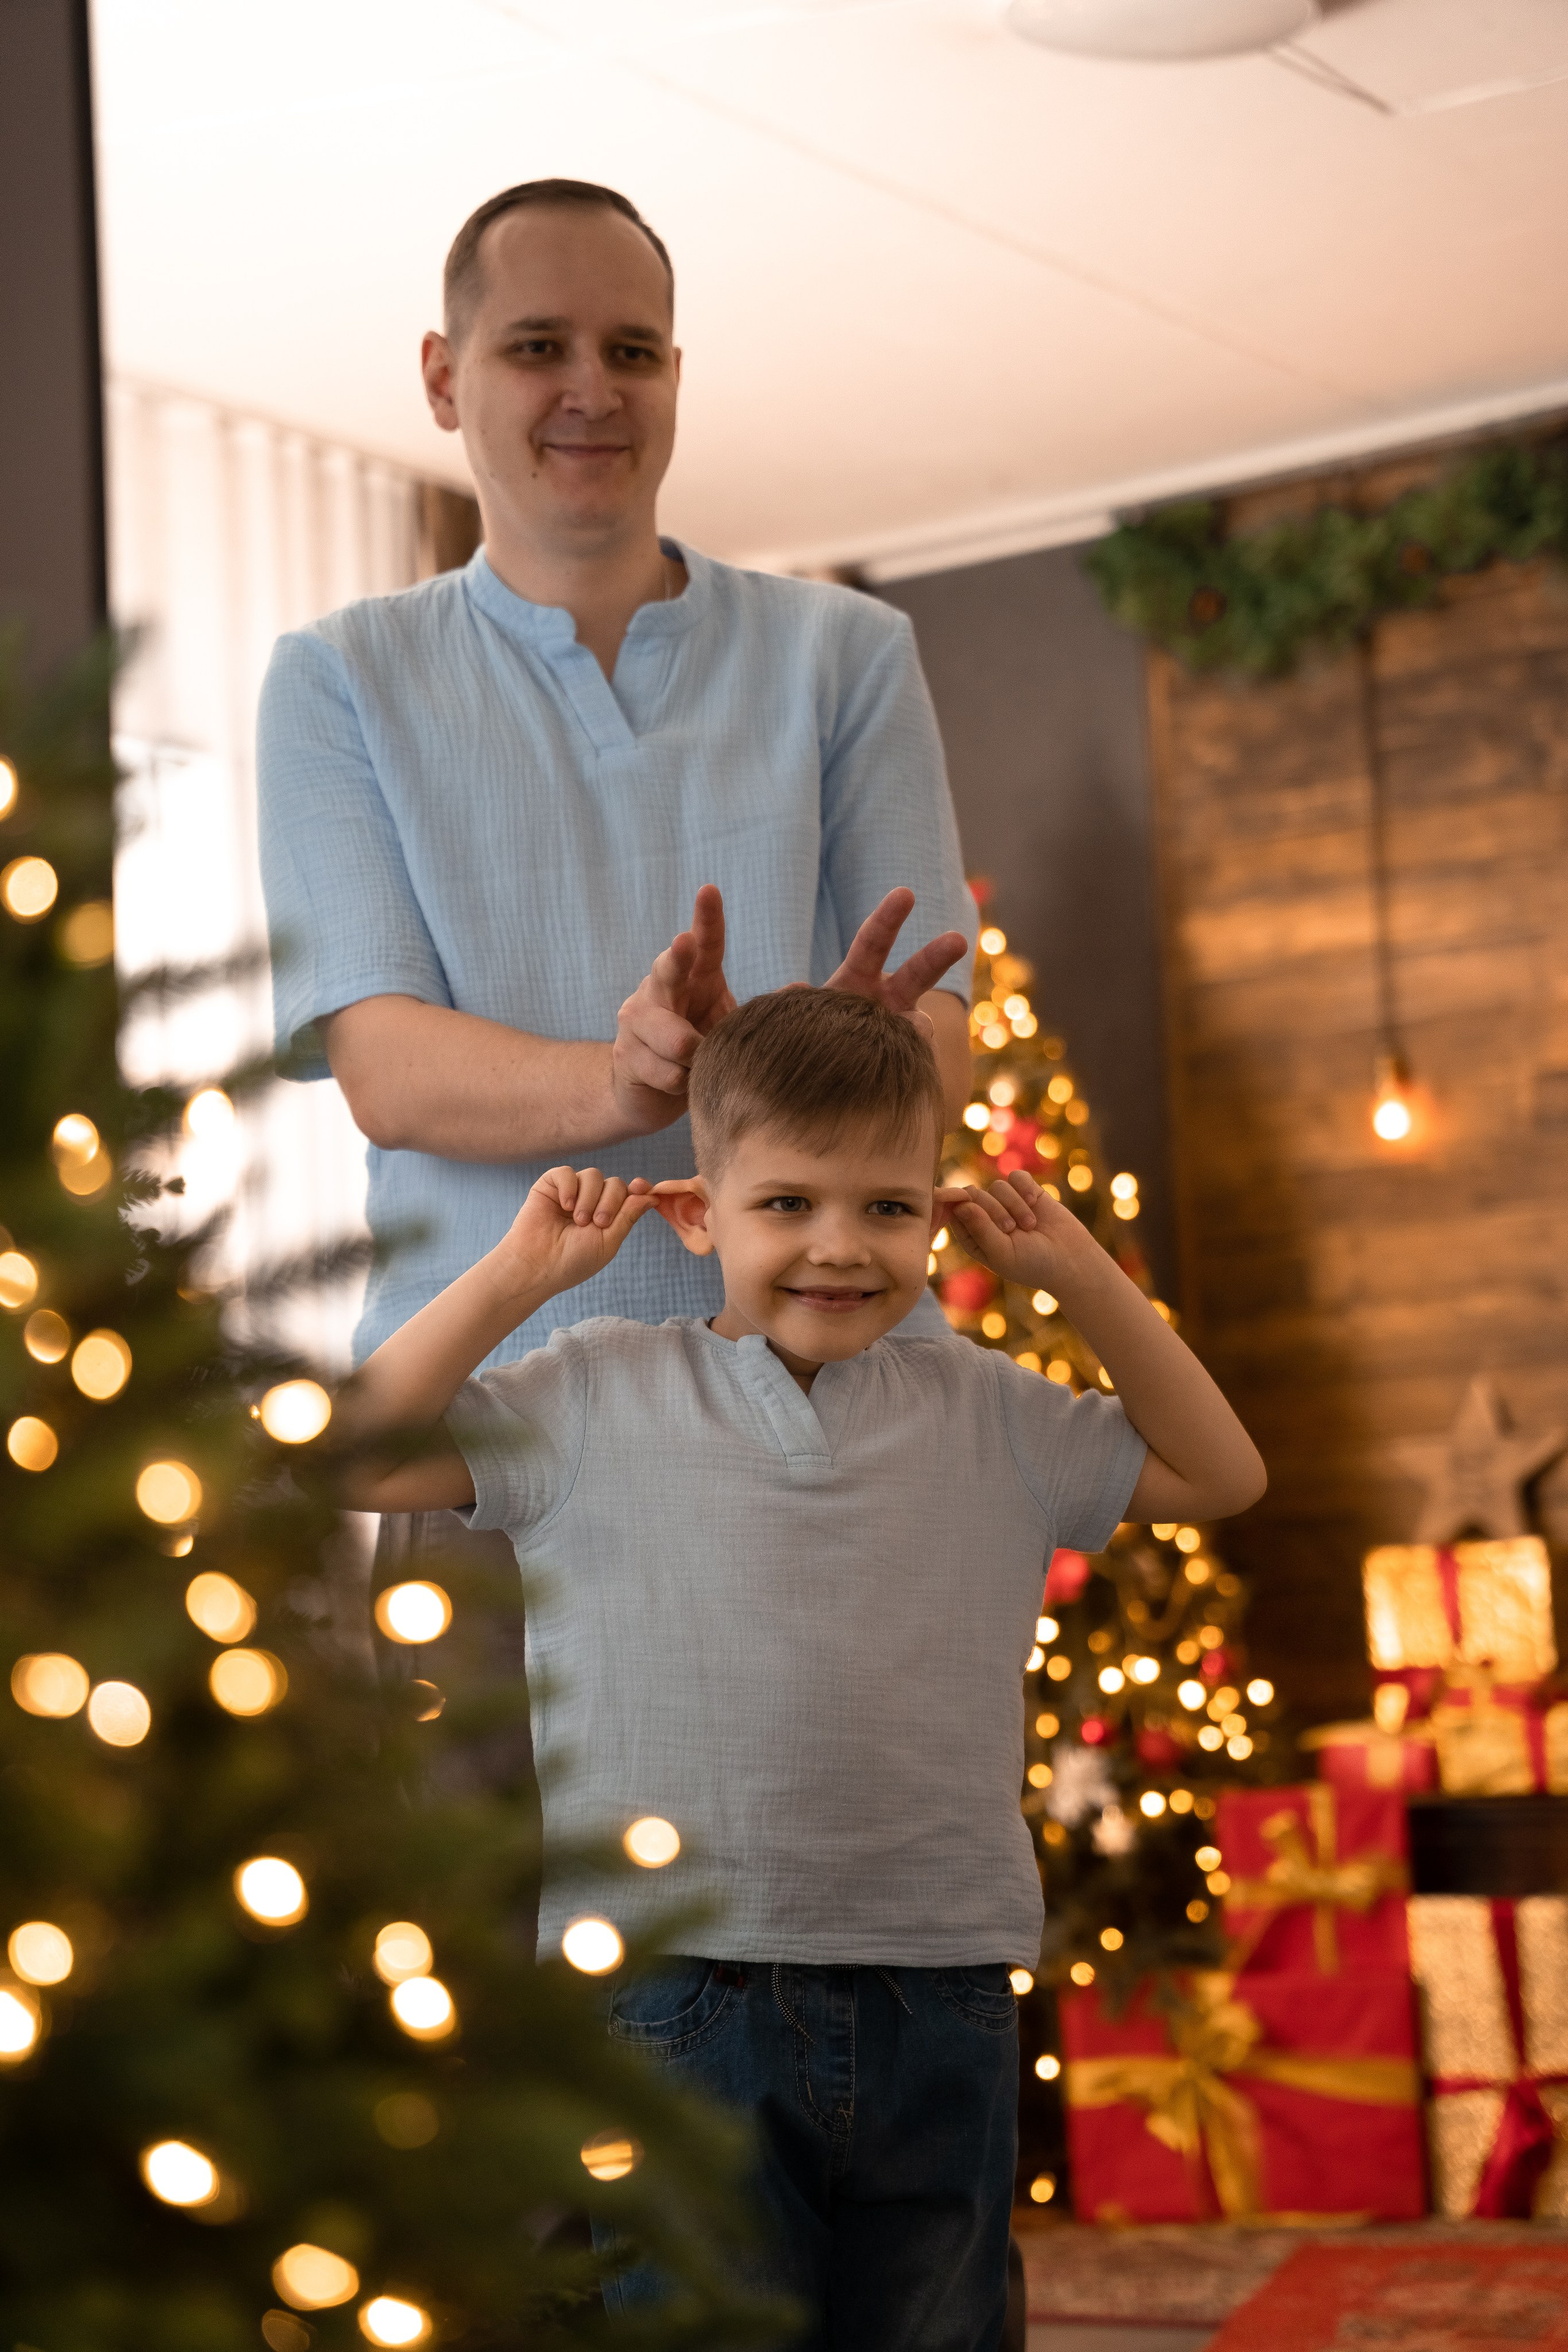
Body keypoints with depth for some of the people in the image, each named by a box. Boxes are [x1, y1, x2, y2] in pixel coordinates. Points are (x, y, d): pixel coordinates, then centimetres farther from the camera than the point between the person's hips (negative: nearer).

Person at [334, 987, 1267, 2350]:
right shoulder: (595, 1394, 3)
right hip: (684, 1992, -3)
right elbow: (354, 1457, -4)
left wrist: (1083, 1277, 11)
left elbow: (1218, 1474, 19)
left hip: (939, 1997, 3)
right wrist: (519, 1277, -5)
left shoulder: (987, 1415, 11)